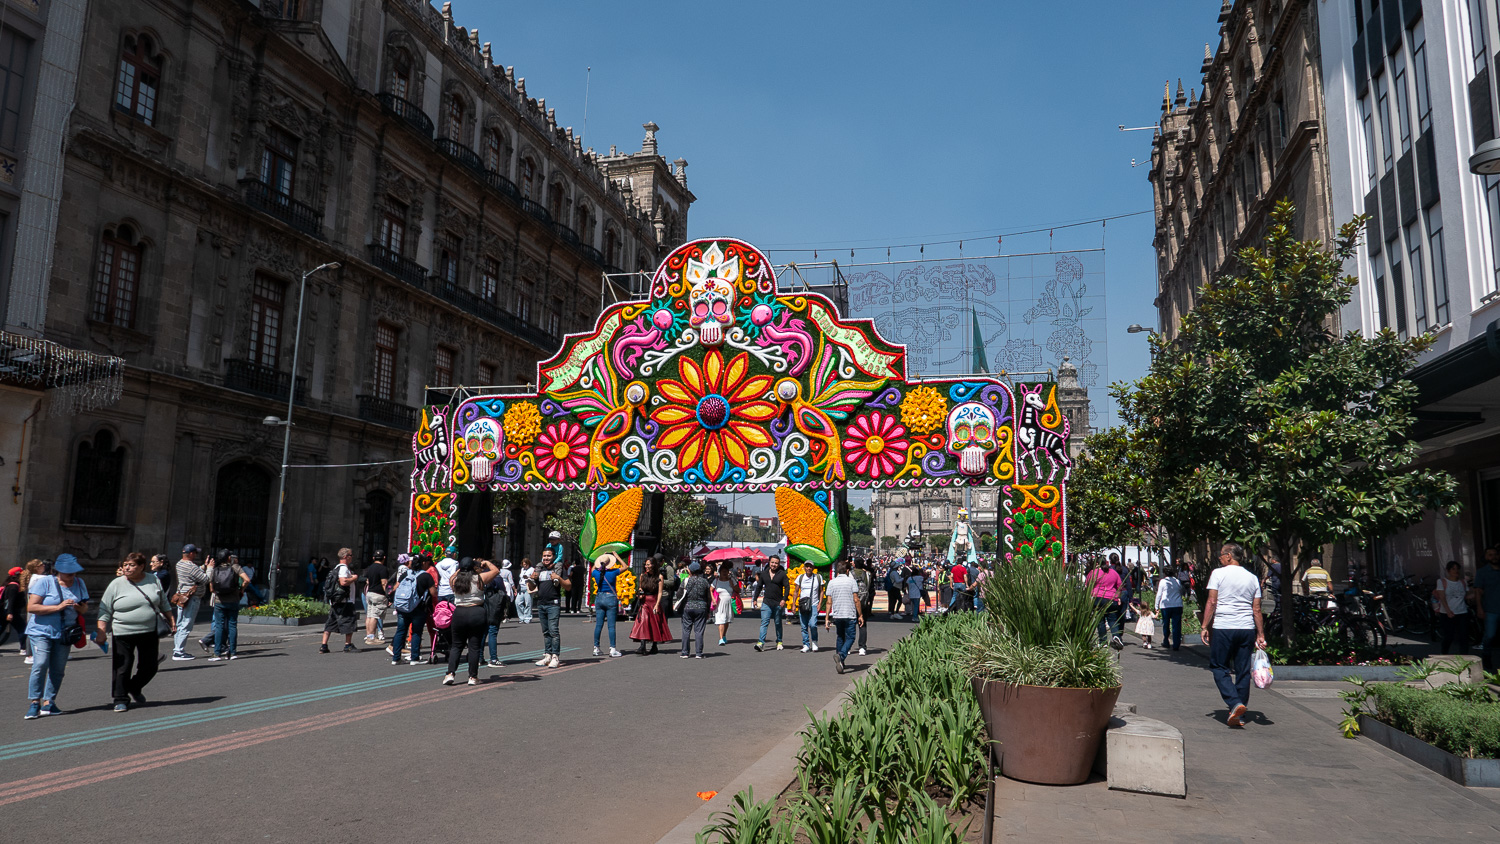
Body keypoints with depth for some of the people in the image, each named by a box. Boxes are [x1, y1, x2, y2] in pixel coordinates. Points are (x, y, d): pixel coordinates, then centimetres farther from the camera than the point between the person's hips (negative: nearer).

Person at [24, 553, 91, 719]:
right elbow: (31, 607, -14)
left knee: (58, 669, 1)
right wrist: (58, 607, -21)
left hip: (64, 634, 4)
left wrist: (80, 608, -11)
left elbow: (85, 607, 13)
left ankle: (48, 703, 8)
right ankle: (35, 702, -8)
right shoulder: (45, 582, -7)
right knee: (40, 665, -15)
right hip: (41, 631, -4)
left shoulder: (79, 583, 9)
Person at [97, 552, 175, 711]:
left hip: (149, 633, 3)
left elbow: (164, 604, 16)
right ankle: (121, 699, 10)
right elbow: (104, 611, -2)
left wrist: (171, 621, 12)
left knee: (149, 667, 10)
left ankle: (135, 688, 35)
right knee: (122, 668, -2)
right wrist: (101, 632, -9)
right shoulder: (116, 585, -3)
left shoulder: (153, 581, 5)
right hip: (123, 635, -3)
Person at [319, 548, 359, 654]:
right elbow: (343, 582, -26)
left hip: (334, 601, 10)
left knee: (330, 623, 8)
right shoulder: (343, 568, -13)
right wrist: (353, 578, -11)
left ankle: (323, 646, 6)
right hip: (344, 601, -10)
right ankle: (348, 645, 5)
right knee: (348, 621, 0)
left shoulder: (337, 567, 19)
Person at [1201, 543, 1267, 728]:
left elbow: (1211, 602, -7)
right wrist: (1261, 635, 12)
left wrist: (1205, 627, -3)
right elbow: (1257, 610, 8)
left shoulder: (1218, 573, -3)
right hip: (1247, 629, 4)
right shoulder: (1252, 578, 10)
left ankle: (1235, 703, -14)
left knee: (1219, 668, 5)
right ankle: (1240, 715, 11)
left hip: (1222, 628, -4)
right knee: (1243, 671, 8)